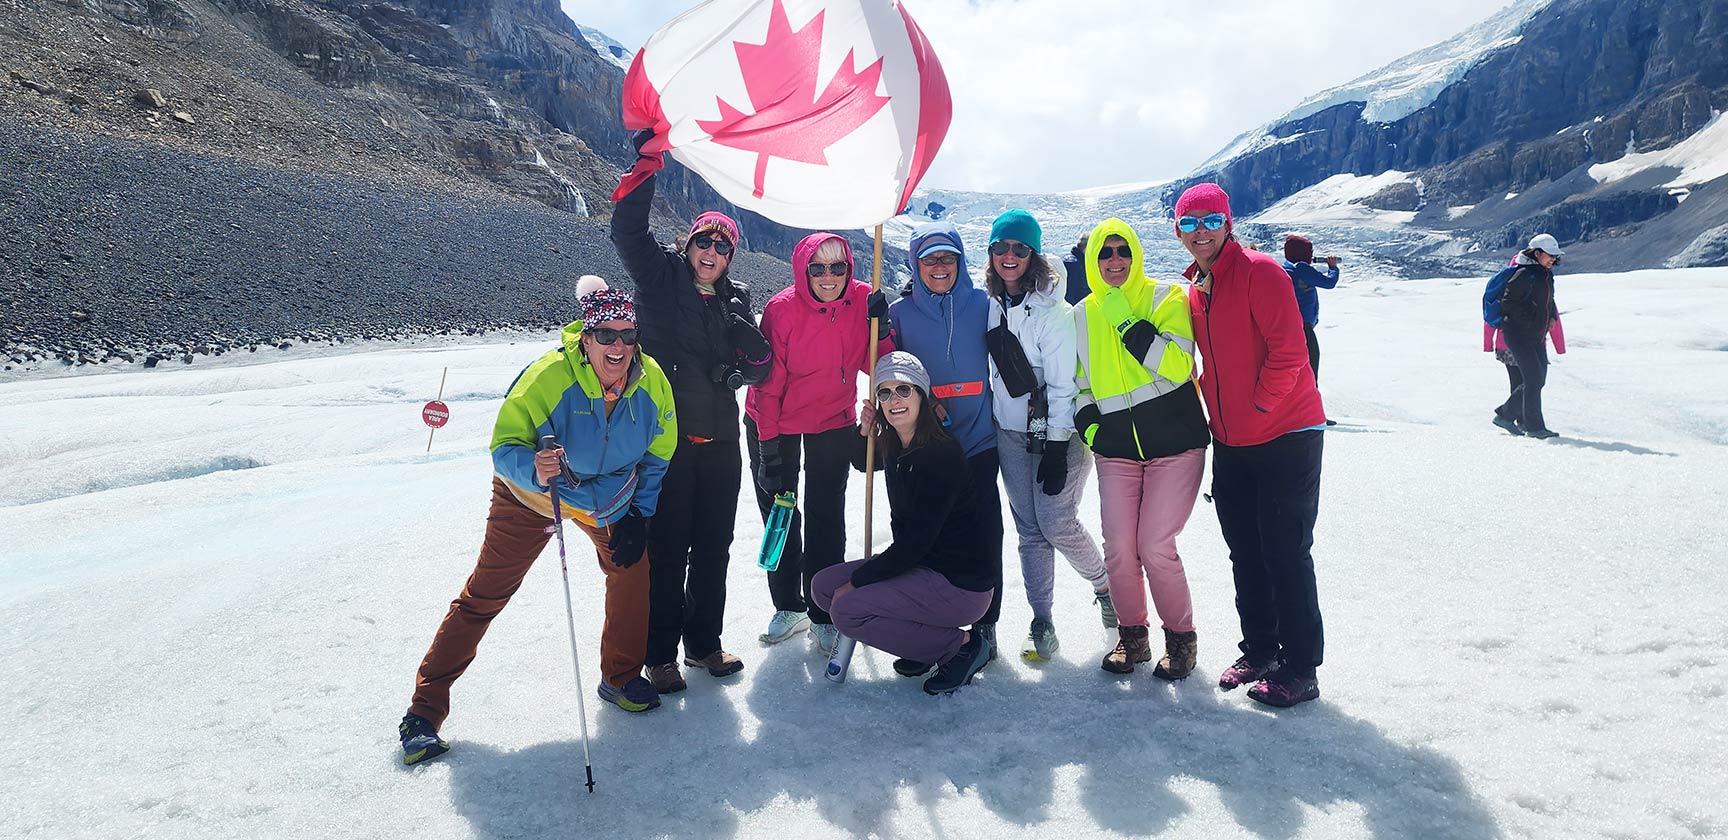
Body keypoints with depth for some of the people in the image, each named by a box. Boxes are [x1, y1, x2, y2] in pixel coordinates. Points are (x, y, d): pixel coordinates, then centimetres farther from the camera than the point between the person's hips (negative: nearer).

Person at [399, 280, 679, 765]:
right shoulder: (549, 376, -34)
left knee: (632, 568, -2)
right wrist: (534, 469, -49)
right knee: (484, 594, -2)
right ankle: (425, 709, 7)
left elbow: (658, 454, -4)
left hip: (612, 495, 4)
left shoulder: (651, 380, -20)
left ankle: (621, 677, 22)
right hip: (531, 494, -4)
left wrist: (640, 514, -7)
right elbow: (504, 446, -28)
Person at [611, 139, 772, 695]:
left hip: (719, 439, 4)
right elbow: (627, 229, -11)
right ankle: (660, 653, 12)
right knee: (667, 547, 0)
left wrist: (746, 364, -11)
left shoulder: (735, 299, 12)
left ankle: (704, 641, 26)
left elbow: (763, 366, 12)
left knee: (714, 545, 11)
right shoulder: (661, 278, 2)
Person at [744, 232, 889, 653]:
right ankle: (789, 606, 25)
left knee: (826, 517, 2)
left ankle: (824, 614, 14)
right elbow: (767, 384, -17)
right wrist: (768, 447, -17)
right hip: (776, 423, -1)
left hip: (834, 422, 1)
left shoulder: (862, 300, -14)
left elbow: (873, 366, -10)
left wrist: (878, 324, -27)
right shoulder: (782, 309, -22)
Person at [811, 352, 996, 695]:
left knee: (846, 610, -18)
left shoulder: (942, 454, -22)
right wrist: (865, 431, 5)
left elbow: (914, 543, -23)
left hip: (962, 585, -9)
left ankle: (960, 645, -6)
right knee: (823, 587, 4)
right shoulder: (895, 447, 3)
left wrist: (857, 580, -13)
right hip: (920, 567, 9)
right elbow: (864, 463, 29)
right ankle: (929, 641, 7)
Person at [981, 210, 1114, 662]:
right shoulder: (991, 305, 4)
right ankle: (1041, 622, 12)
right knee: (1029, 528, 5)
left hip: (1054, 434, -5)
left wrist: (1057, 450, -17)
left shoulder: (1053, 310, -13)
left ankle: (1106, 587, 20)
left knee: (1057, 524, -8)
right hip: (1009, 434, 5)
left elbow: (1063, 384, -15)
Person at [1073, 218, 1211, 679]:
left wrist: (1126, 322, -19)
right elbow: (1080, 381, 21)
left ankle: (1181, 636, 13)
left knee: (1155, 546, -10)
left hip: (1174, 444, -4)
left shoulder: (1166, 298, -4)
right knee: (1118, 549, -1)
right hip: (1116, 448, 4)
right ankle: (1132, 633, 21)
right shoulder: (1083, 315, 10)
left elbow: (1177, 365, -18)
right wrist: (1088, 424, 6)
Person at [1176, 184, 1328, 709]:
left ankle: (1300, 668, 6)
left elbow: (1288, 352, -19)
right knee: (1245, 552, 14)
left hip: (1285, 436, -8)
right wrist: (1219, 409, 11)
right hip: (1231, 443, 8)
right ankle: (1259, 649, 28)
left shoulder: (1259, 272, -13)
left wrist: (1257, 408, -14)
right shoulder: (1195, 290, 11)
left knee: (1285, 553, -4)